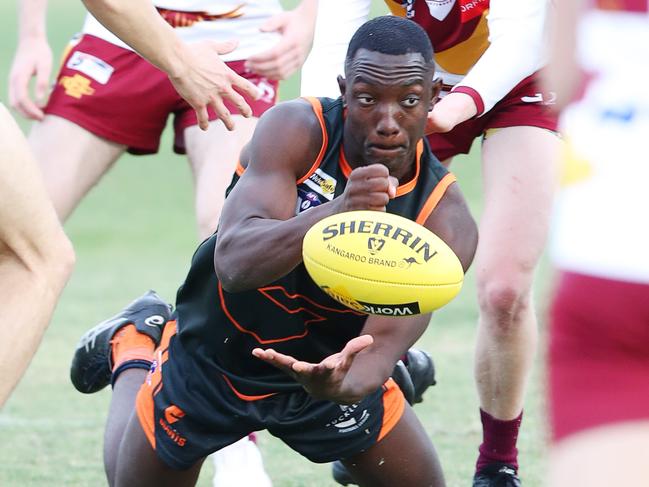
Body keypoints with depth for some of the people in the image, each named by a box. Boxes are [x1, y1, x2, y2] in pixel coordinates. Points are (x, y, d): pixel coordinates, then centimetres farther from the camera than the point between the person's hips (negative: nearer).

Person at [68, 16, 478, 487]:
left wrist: (343, 386, -60)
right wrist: (334, 213, -62)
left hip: (329, 365, 1)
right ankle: (133, 344, 41)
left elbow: (382, 342, -35)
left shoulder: (446, 220, -27)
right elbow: (233, 264, -44)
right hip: (211, 359, -1)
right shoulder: (296, 129, -31)